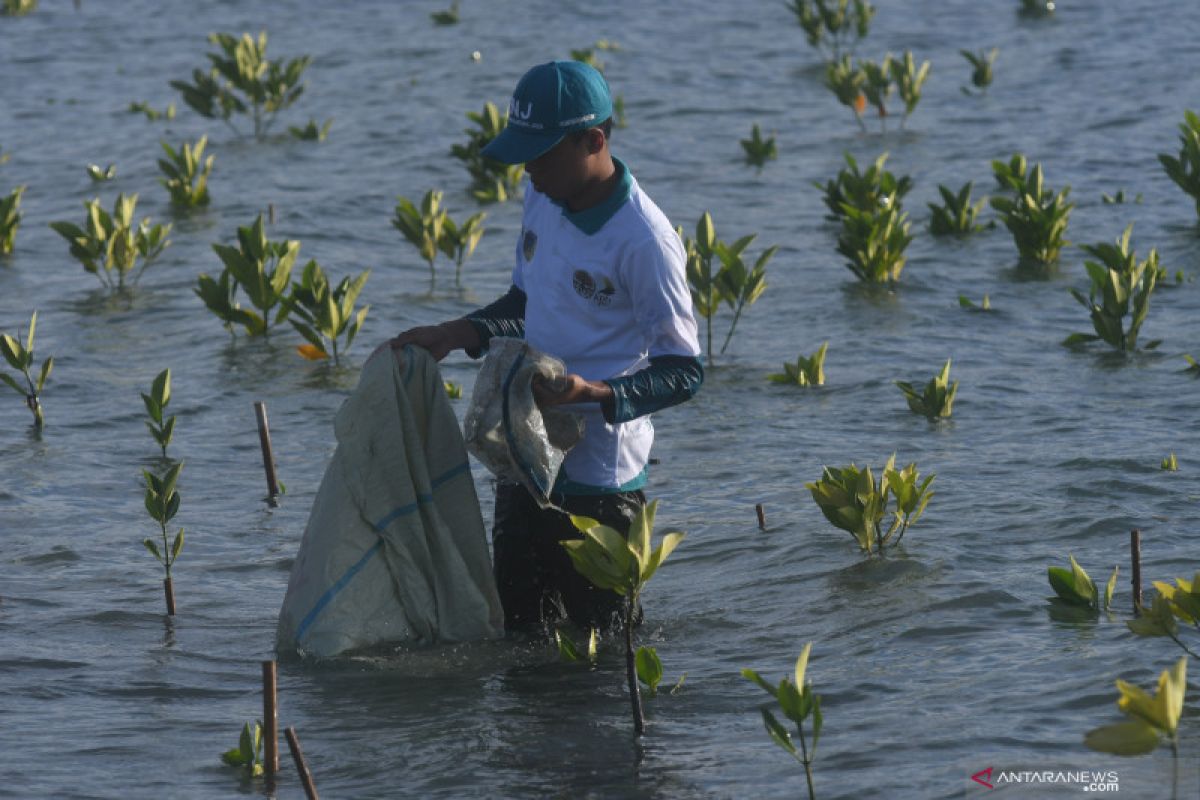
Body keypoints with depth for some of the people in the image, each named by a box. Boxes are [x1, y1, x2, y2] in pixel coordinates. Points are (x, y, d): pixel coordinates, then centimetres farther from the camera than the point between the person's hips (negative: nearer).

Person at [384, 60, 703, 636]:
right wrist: (451, 337, 7)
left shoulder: (643, 240, -20)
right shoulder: (542, 198, 5)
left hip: (600, 481, -8)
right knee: (519, 633, 15)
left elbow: (683, 372, -17)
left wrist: (592, 393, -31)